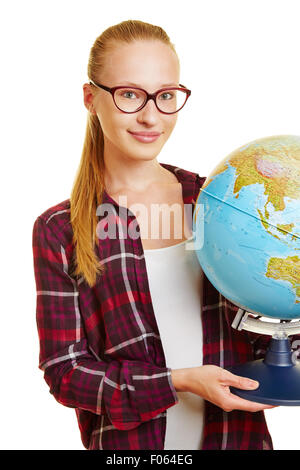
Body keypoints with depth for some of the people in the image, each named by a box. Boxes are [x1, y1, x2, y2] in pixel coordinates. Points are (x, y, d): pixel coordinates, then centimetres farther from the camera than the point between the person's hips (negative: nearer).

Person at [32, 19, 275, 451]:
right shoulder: (59, 232, -11)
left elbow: (256, 337, 5)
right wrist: (178, 382, -19)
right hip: (129, 441, -2)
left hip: (237, 435, 3)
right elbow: (64, 371, -10)